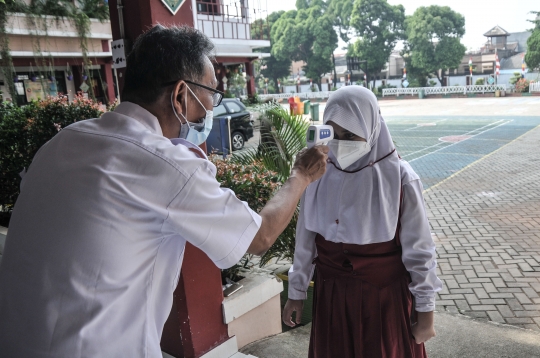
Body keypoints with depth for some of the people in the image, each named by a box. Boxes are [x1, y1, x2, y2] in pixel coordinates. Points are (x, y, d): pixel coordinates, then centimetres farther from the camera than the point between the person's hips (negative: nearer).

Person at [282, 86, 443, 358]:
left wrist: (425, 306, -3)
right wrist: (296, 291, 8)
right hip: (331, 294, 3)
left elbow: (417, 249, -8)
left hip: (385, 295, -2)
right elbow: (306, 239, 2)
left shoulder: (399, 177, -16)